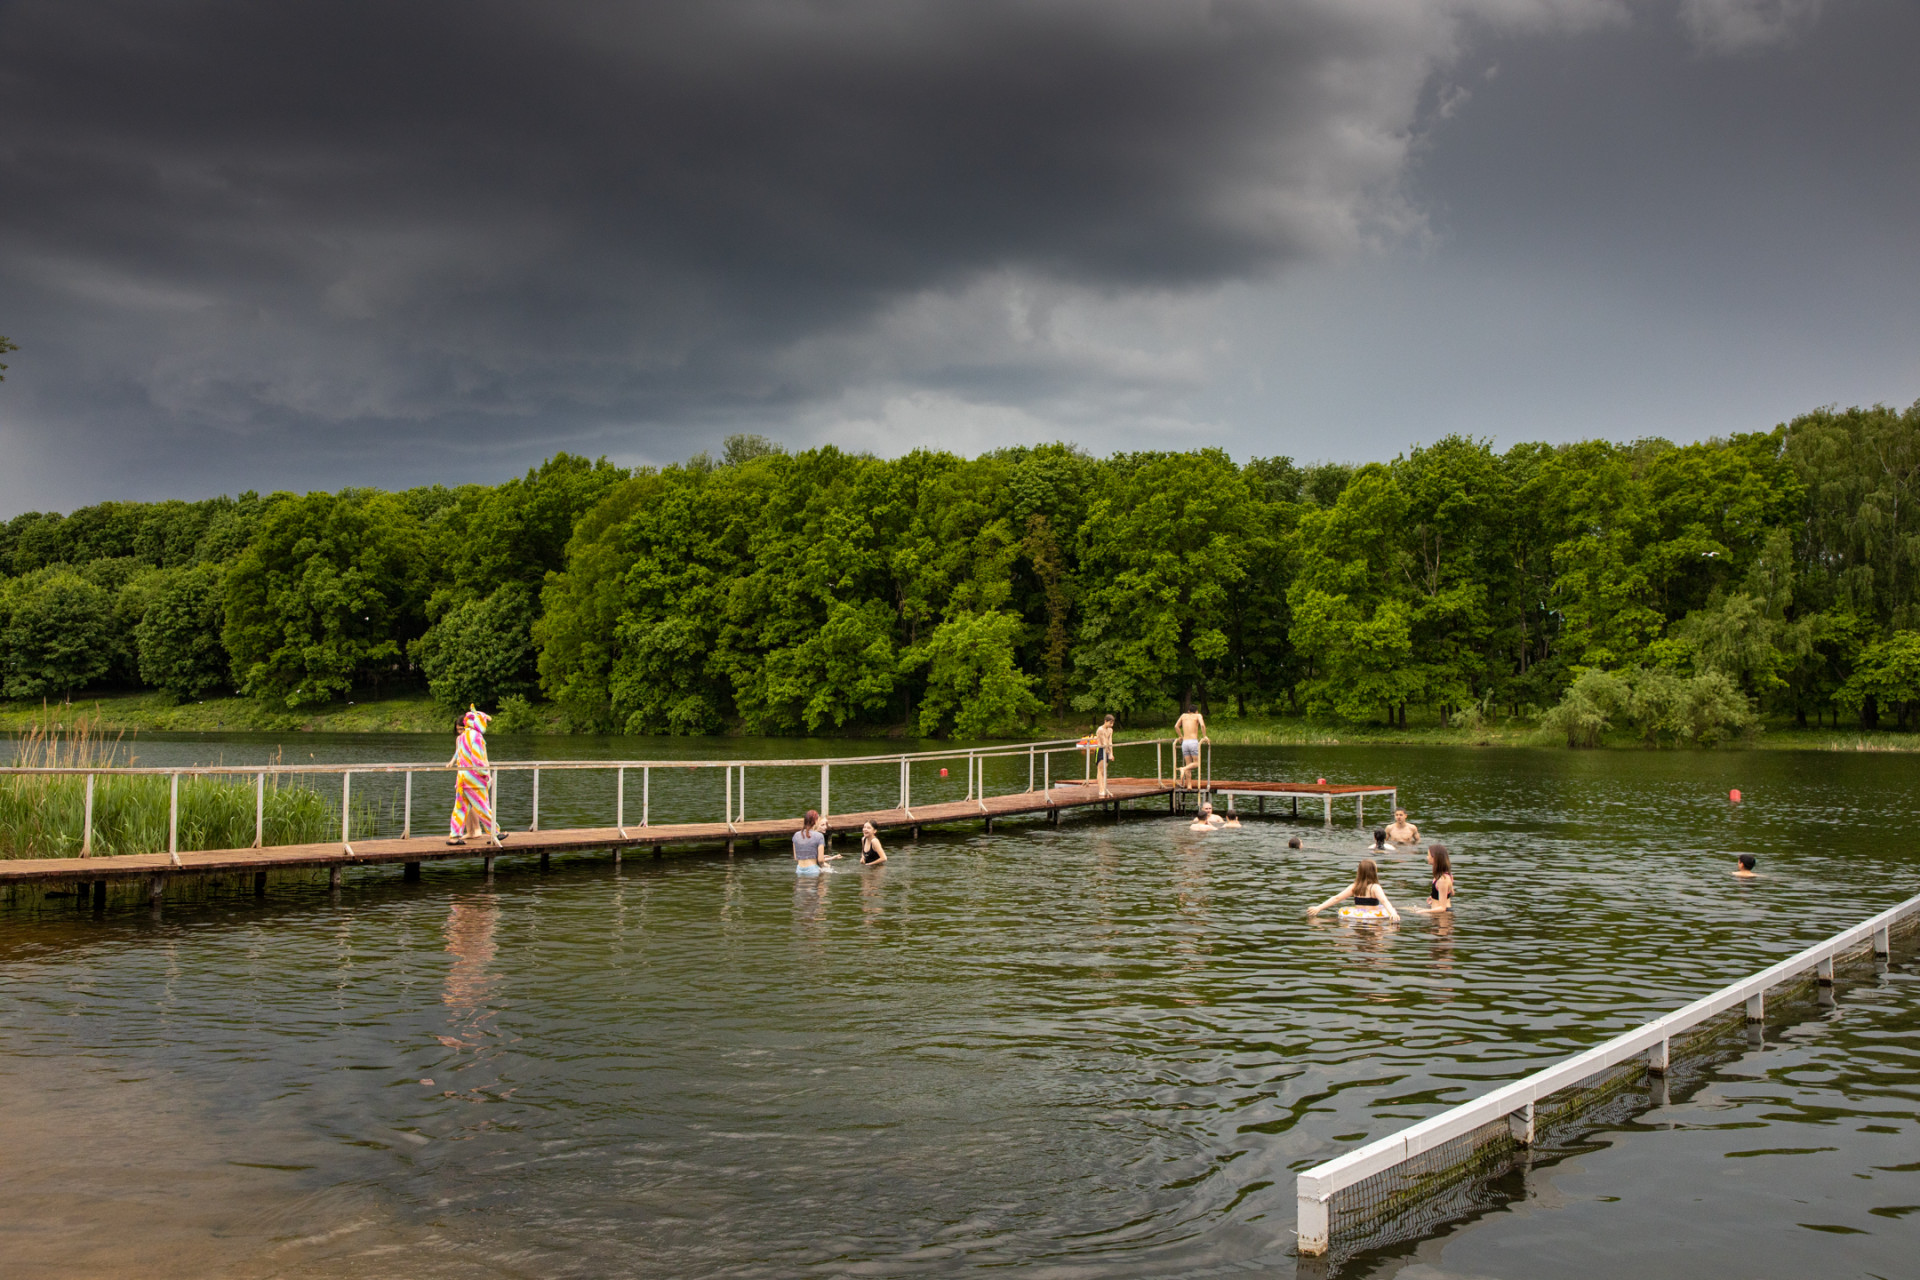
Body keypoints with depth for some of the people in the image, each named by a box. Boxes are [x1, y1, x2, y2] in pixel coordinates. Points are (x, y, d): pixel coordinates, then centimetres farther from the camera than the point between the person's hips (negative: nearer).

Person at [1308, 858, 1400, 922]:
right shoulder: (1375, 888, -4)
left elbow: (1336, 898, 8)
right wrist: (1393, 913, -31)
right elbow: (1384, 901, -20)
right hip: (1373, 915, -4)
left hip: (1357, 915, 4)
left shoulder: (1354, 887, 8)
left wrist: (1318, 908, 11)